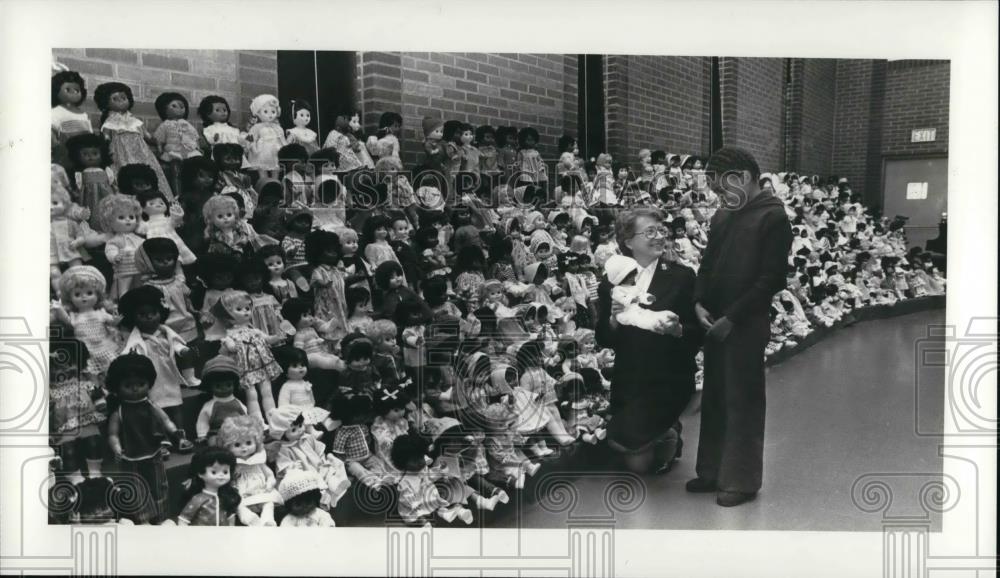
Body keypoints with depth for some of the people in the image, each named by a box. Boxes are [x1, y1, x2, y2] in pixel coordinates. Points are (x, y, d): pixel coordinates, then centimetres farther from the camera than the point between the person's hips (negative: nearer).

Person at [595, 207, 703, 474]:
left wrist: (677, 330, -24)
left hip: (668, 380, -3)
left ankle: (667, 436, 13)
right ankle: (665, 436, 38)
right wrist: (613, 320, -17)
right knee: (637, 465, 4)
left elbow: (698, 333, -3)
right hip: (628, 380, 3)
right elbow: (603, 340, 4)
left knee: (628, 437, -21)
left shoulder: (682, 276, -3)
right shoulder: (612, 282, 3)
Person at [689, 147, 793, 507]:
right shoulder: (722, 216, 14)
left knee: (743, 403, 0)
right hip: (715, 324, 7)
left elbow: (771, 278, -13)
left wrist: (732, 318, -15)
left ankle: (742, 481, 9)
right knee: (714, 400, 13)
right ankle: (713, 472, 24)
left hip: (746, 326, -7)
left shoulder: (773, 217, -8)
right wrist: (700, 302, 1)